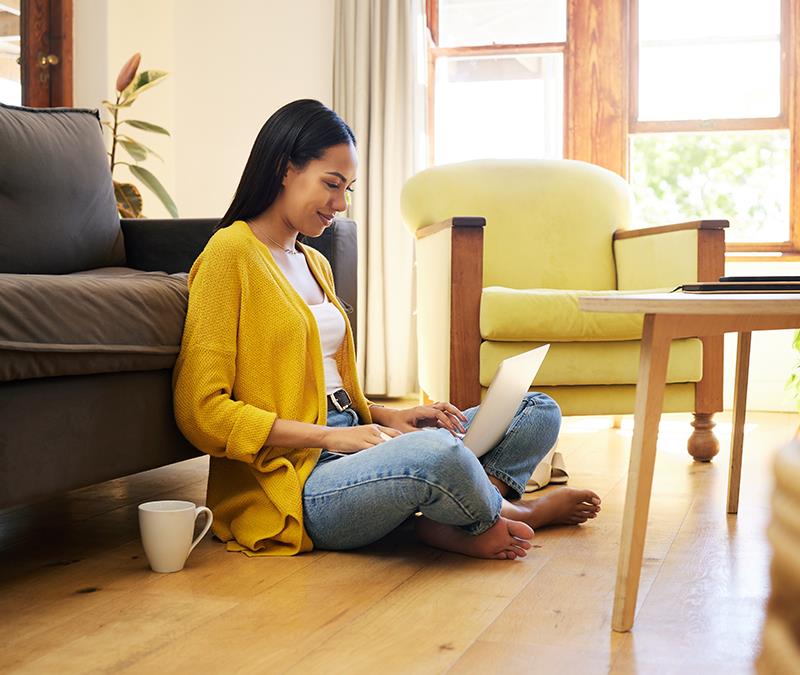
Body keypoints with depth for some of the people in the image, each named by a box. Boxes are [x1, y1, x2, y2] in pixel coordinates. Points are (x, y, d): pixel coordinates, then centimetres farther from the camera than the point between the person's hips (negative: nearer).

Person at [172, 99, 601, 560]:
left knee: (540, 412, 5)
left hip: (349, 445, 9)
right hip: (299, 486, -9)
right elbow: (201, 411, -14)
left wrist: (389, 417, 3)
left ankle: (447, 521, -19)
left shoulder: (315, 263, 21)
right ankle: (503, 516, -5)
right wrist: (330, 436, -17)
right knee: (433, 451, -38)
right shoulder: (231, 253, -6)